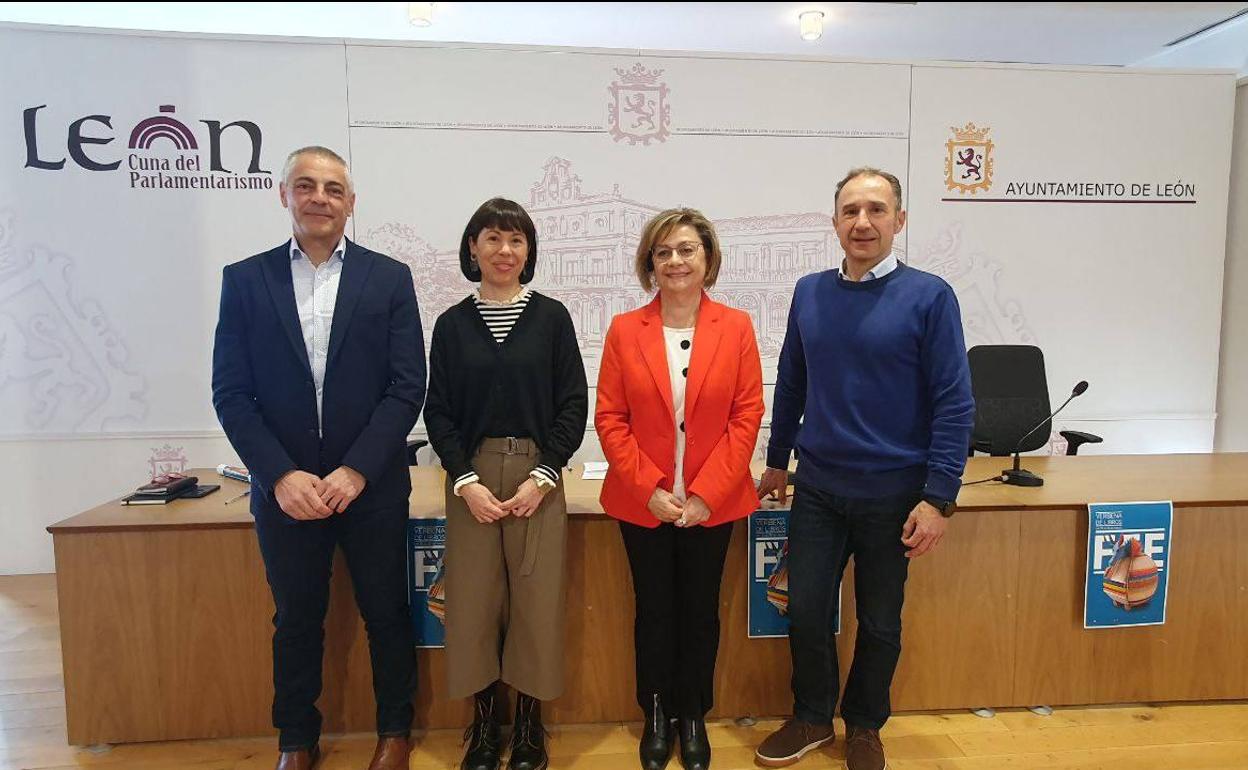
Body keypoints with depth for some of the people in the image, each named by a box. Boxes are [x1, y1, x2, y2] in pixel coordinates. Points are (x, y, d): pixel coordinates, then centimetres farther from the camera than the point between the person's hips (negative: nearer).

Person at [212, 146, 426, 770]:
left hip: (371, 485, -1)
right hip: (283, 487, 1)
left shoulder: (389, 278, 0)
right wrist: (282, 476, -11)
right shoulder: (244, 280, 3)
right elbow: (231, 393, -1)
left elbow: (407, 386, -5)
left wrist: (356, 471, -13)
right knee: (296, 619, 15)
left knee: (387, 613, 11)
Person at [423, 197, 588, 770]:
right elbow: (438, 410, 5)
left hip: (538, 477, -1)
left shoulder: (550, 316, 2)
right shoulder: (453, 323, 6)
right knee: (475, 600, 5)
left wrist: (541, 477, -9)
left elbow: (574, 404, 0)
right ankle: (483, 724, 25)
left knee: (536, 600, 3)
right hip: (470, 478, 1)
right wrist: (466, 481, -8)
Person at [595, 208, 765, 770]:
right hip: (643, 502, 0)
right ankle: (656, 716, 34)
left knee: (700, 611, 14)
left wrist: (706, 493, -12)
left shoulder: (736, 327, -2)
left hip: (712, 503, 0)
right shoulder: (625, 330, -2)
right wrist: (650, 489, -12)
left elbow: (747, 415, -5)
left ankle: (693, 716, 34)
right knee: (654, 611, 13)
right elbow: (609, 418, -4)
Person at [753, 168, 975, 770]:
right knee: (806, 611, 9)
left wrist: (938, 498, -14)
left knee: (879, 622, 13)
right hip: (816, 488, 3)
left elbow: (954, 403, -10)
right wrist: (777, 461, 15)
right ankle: (811, 716, 34)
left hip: (891, 493, -3)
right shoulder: (810, 293, 3)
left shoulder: (929, 297, -9)